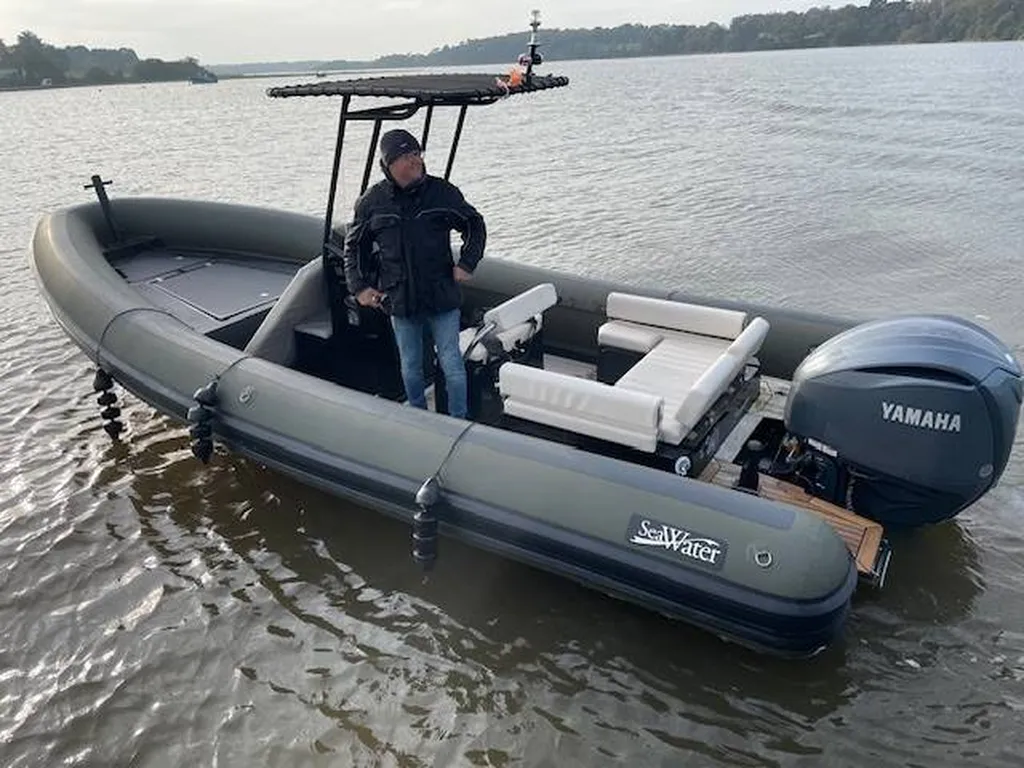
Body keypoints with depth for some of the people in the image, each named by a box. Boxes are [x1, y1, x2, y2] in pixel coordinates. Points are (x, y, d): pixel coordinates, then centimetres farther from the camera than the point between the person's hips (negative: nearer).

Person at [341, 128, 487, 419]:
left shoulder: (443, 192, -5)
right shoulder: (372, 201, -2)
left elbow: (475, 226, 10)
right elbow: (353, 246, 11)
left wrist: (466, 264, -1)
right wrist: (359, 286, 3)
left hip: (442, 297, -1)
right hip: (399, 300, 2)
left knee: (452, 365, 3)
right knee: (411, 368, 15)